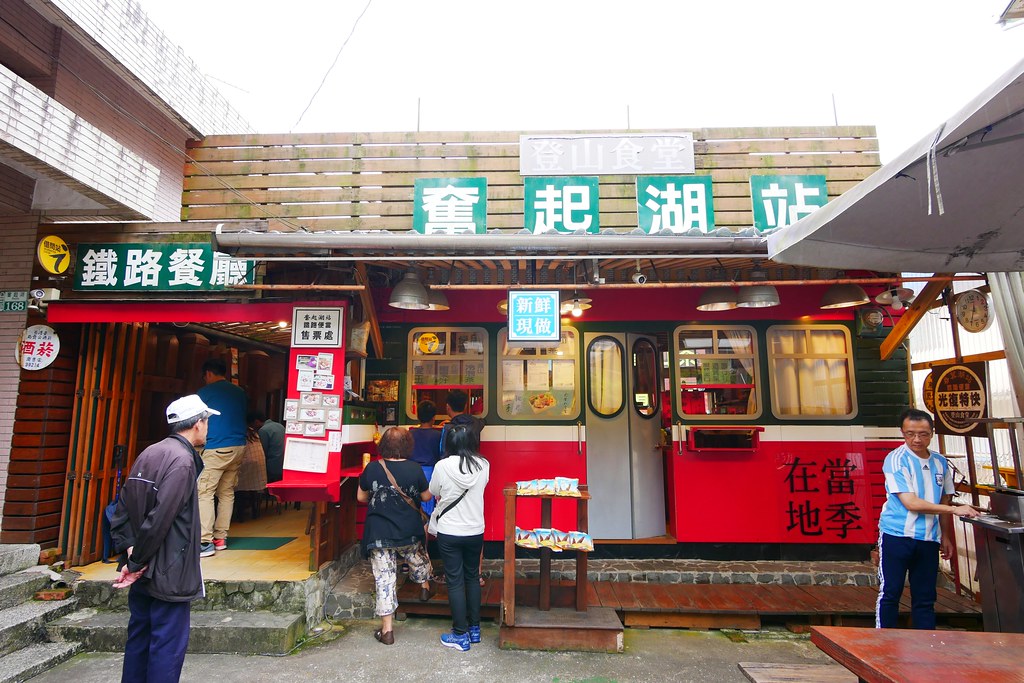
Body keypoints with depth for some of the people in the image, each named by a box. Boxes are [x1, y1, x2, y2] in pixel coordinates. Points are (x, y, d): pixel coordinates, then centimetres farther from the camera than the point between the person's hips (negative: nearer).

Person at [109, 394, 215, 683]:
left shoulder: (149, 454, 8)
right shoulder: (182, 461, -20)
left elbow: (123, 510, 8)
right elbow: (159, 520, -24)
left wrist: (130, 549, 2)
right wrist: (136, 562, -13)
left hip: (143, 572, 9)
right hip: (168, 573, -9)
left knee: (139, 635, 20)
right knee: (168, 643, 3)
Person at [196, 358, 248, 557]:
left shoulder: (204, 392, -1)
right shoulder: (240, 392, 13)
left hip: (216, 448, -6)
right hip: (239, 446, 6)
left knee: (204, 492, -3)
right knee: (227, 492, 11)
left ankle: (205, 542, -7)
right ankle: (220, 538, 16)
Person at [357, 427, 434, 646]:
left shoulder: (372, 468, -11)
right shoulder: (414, 469, -13)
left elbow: (361, 497, 2)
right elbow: (426, 496, 0)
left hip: (379, 534, 0)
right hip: (409, 532, 0)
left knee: (384, 578, 7)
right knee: (418, 558, 30)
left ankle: (387, 629, 13)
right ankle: (425, 586, 52)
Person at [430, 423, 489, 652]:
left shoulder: (442, 466, -17)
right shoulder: (483, 465, -11)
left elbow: (434, 493, -1)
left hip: (449, 533, -2)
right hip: (475, 532, 3)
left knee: (455, 582, 9)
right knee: (472, 578, 19)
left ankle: (461, 635, 18)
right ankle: (474, 629, 30)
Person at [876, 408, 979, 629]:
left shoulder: (940, 462, 8)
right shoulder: (896, 460, -10)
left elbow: (943, 502, 17)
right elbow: (911, 503, -15)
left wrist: (945, 537, 15)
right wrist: (955, 509, -15)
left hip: (928, 539, 5)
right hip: (897, 535, -5)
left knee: (925, 598, 11)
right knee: (889, 593, 1)